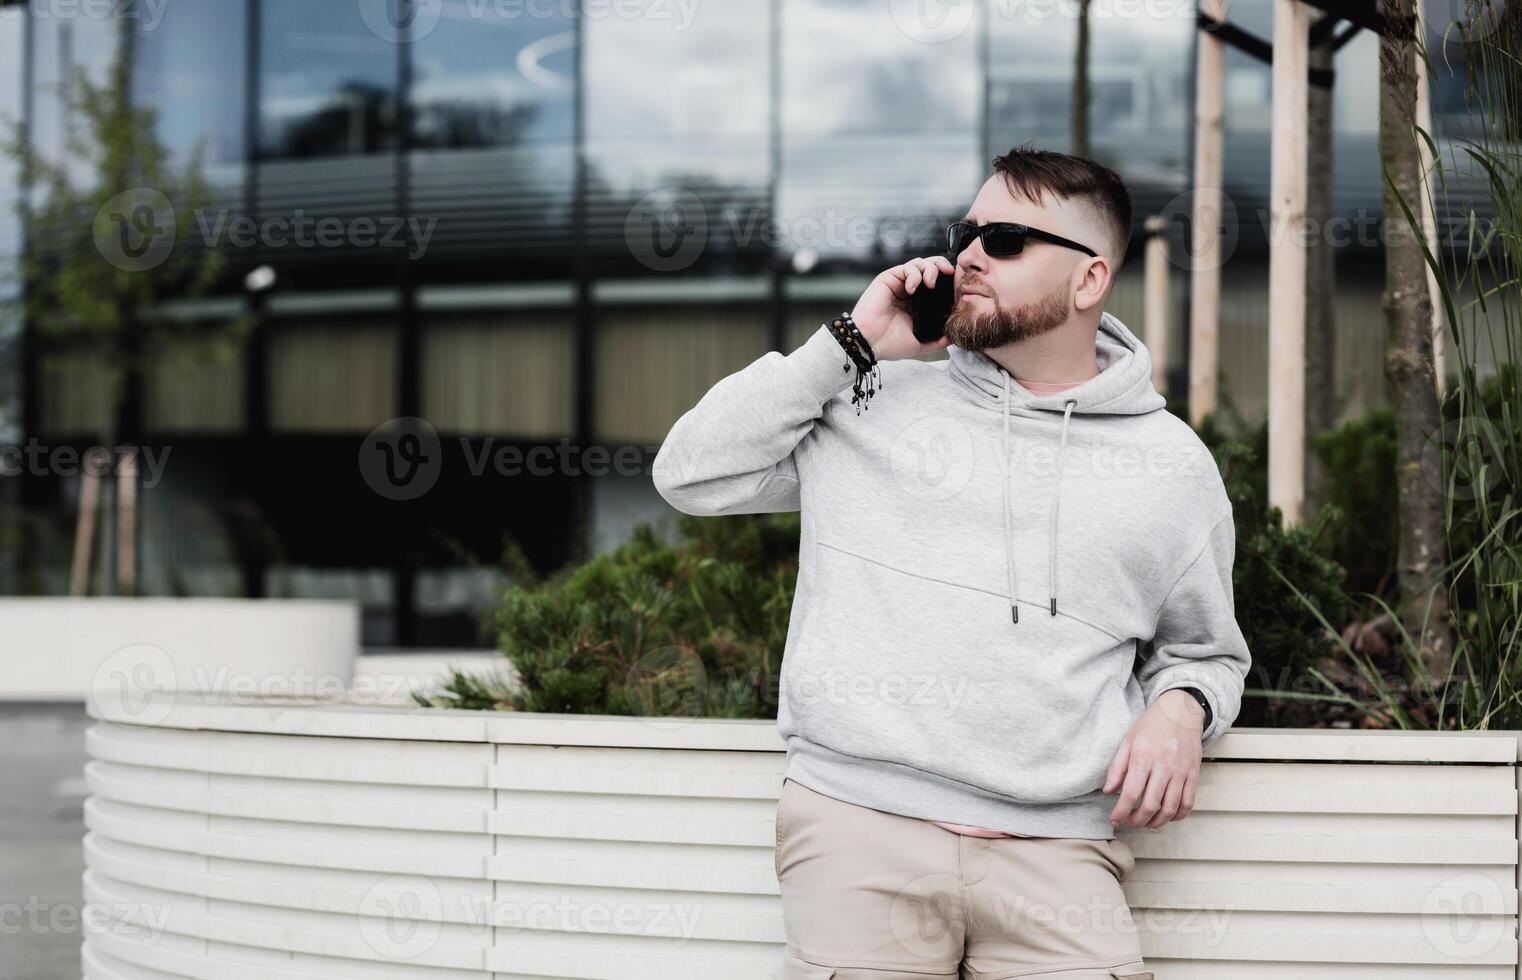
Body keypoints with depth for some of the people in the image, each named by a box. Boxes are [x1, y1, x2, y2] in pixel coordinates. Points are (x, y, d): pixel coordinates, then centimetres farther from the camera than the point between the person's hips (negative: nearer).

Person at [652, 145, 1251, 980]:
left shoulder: (1173, 466, 15)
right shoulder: (877, 401, 14)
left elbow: (1205, 652, 25)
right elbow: (690, 475, 7)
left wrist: (1180, 710, 2)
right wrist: (848, 343, 5)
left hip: (1054, 849, 0)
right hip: (860, 817, 0)